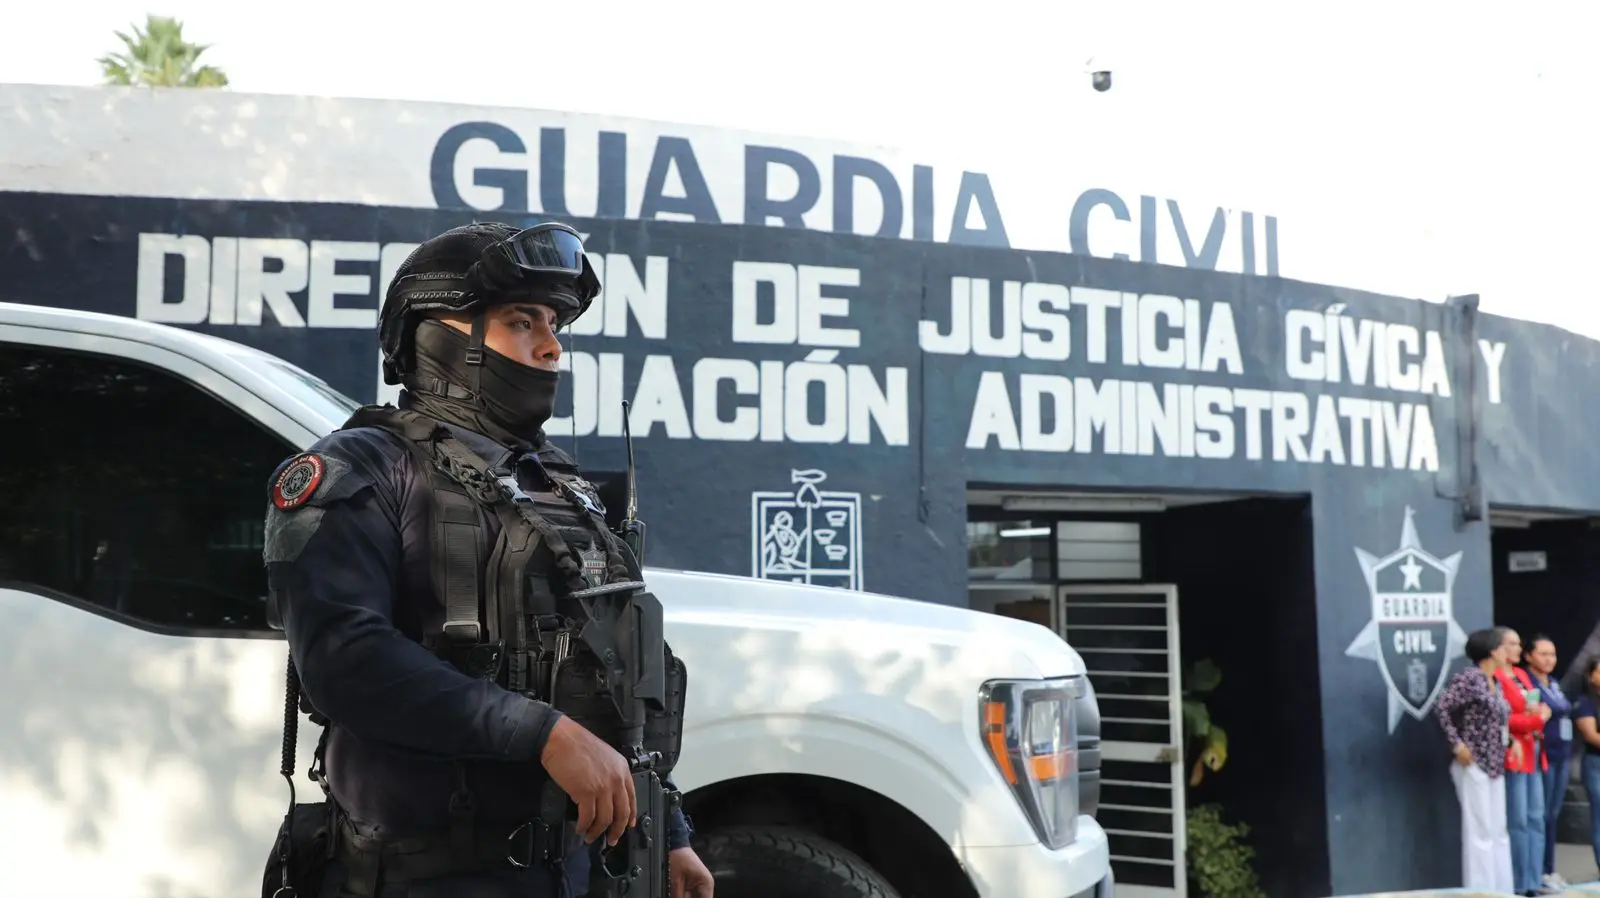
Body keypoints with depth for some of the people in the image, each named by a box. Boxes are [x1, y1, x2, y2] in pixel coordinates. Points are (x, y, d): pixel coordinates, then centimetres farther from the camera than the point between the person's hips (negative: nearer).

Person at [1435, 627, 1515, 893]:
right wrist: (1457, 744, -20)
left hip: (1495, 766, 9)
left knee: (1499, 832, 12)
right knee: (1480, 833, -5)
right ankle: (1480, 892, 1)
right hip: (1474, 765, -9)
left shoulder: (1493, 683, 12)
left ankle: (1502, 891, 19)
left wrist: (1511, 740, 5)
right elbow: (1441, 707, -21)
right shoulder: (1468, 678, -14)